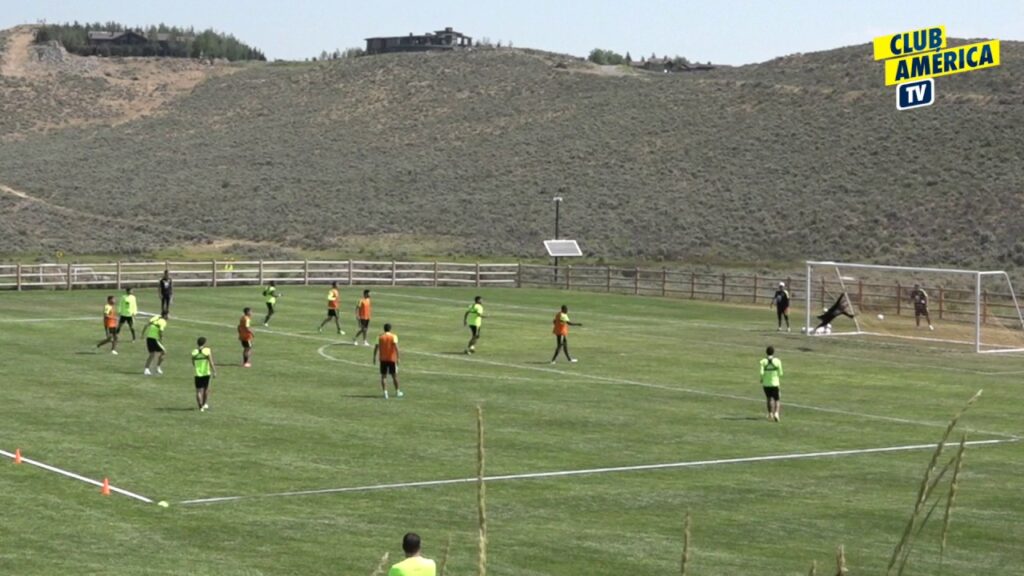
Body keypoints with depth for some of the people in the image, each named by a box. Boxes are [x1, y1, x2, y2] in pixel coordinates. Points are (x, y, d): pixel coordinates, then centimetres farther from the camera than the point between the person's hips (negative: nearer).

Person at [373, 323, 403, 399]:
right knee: (394, 376, 13)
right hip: (392, 359, -1)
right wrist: (398, 358, -16)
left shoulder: (380, 337, 2)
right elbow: (396, 347, -16)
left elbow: (376, 348, -2)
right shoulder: (393, 337, -4)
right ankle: (397, 392, 24)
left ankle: (385, 393, -8)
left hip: (383, 359, 1)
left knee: (383, 377, 5)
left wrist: (374, 357, 7)